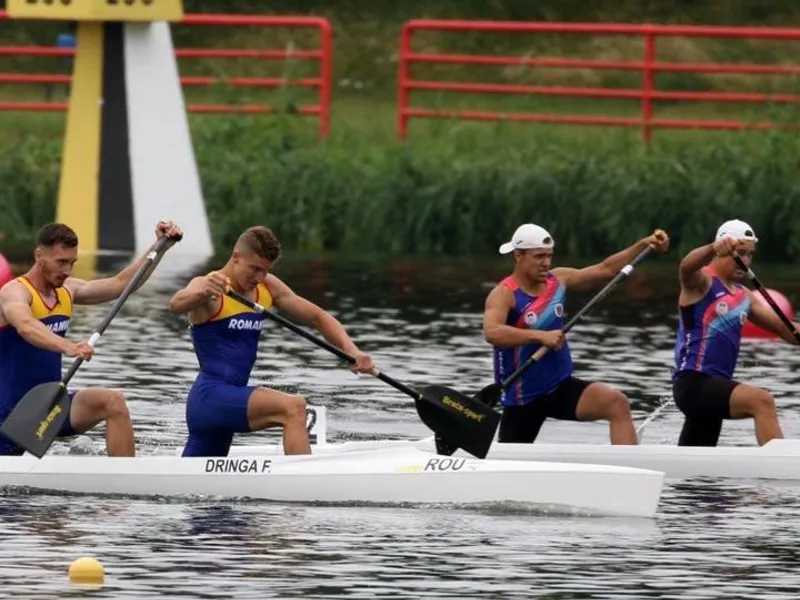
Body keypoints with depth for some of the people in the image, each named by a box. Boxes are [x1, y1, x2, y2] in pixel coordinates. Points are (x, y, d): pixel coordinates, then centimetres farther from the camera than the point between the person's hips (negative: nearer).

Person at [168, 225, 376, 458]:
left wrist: (351, 350, -6)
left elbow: (317, 317, 12)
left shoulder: (267, 288, 11)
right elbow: (176, 305, -32)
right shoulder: (206, 287, -11)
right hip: (211, 396, -9)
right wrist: (202, 293, -56)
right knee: (293, 408, -28)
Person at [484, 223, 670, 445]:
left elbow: (605, 270, 9)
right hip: (522, 398, -5)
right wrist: (540, 336, -44)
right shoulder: (504, 294, -17)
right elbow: (492, 333, -36)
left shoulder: (558, 280, 2)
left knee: (617, 403, -20)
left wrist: (644, 245, 0)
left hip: (561, 387, 5)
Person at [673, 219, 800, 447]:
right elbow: (687, 266, -29)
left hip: (713, 388, 9)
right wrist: (714, 248, -50)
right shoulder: (702, 282, -5)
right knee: (762, 402, -29)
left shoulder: (743, 297, 18)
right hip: (694, 383, -9)